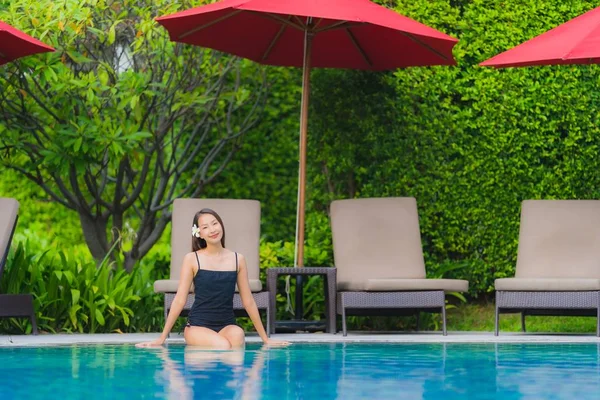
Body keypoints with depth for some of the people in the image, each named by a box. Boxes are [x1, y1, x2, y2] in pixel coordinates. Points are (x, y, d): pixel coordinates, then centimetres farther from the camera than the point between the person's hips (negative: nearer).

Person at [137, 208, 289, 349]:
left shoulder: (237, 259, 6)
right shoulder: (192, 259, 0)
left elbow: (248, 302, 11)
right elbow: (179, 301, 2)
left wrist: (265, 339, 12)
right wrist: (162, 338, 0)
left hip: (227, 325, 3)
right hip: (198, 325, -3)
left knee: (238, 335, -33)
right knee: (223, 346, -34)